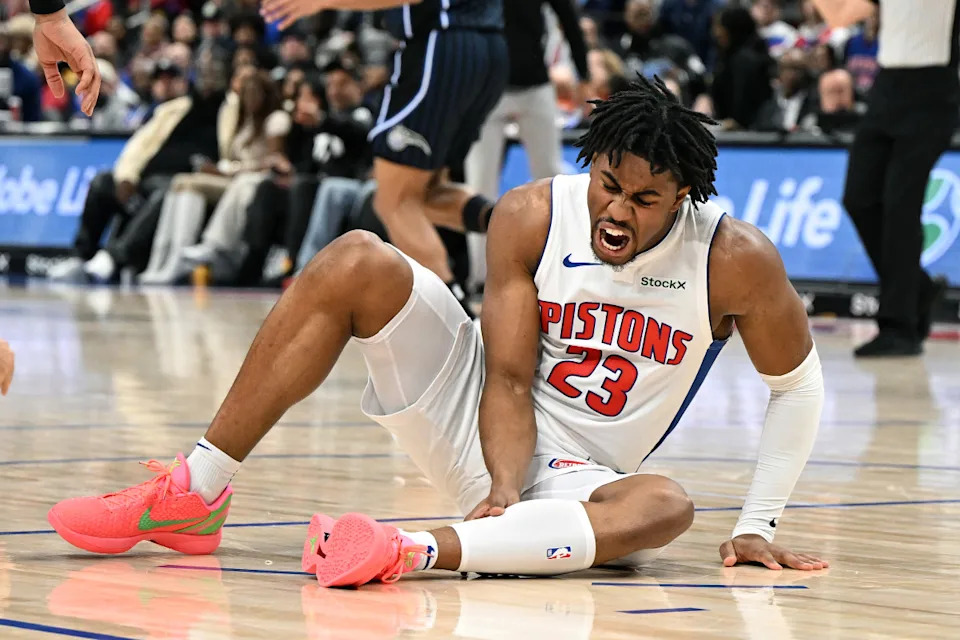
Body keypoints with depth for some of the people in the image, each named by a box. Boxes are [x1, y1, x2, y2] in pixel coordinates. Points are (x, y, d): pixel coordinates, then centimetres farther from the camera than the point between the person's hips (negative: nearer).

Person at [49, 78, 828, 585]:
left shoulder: (735, 260, -15)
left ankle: (414, 552, -56)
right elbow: (510, 378, -14)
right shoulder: (531, 217, -12)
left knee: (663, 508, -38)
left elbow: (799, 385, -1)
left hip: (580, 476, -1)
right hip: (477, 422, 1)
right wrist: (507, 490, -30)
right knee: (358, 263, -21)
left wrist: (757, 526, -5)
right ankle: (195, 494, -21)